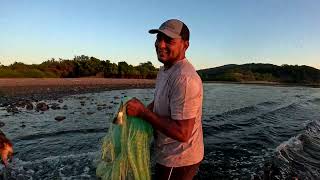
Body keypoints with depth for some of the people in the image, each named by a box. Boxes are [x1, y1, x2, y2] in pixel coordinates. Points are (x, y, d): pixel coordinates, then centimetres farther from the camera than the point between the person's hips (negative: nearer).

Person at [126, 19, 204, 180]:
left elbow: (182, 133, -32)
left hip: (178, 162, -9)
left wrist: (142, 112, -27)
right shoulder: (164, 70, 3)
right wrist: (136, 112, 0)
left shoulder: (184, 78, -30)